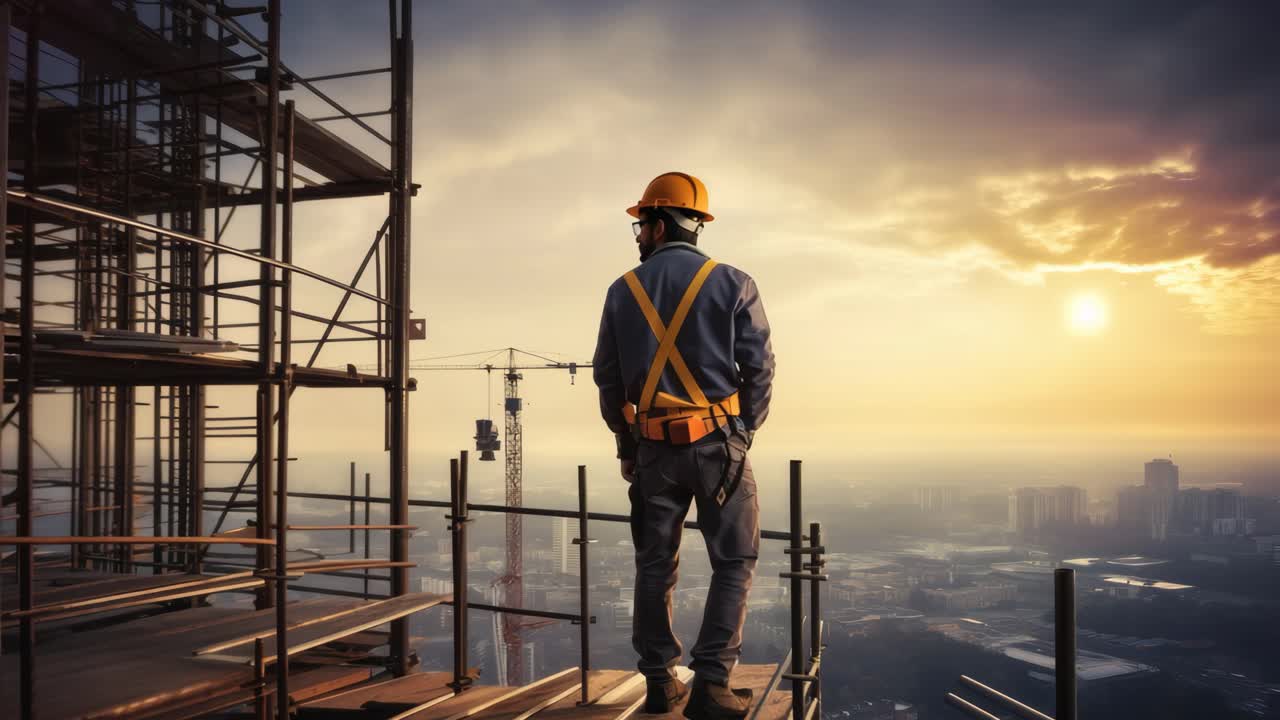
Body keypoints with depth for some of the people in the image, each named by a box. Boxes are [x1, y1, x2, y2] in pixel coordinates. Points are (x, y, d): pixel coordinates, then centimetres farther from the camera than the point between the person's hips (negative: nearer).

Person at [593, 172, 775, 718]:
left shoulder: (622, 291, 5)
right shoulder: (732, 285, -2)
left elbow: (607, 377, 8)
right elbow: (758, 368, -4)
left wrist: (626, 444, 17)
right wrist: (744, 434, 8)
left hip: (653, 447, 3)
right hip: (719, 441, -3)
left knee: (655, 564, 13)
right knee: (734, 562, 5)